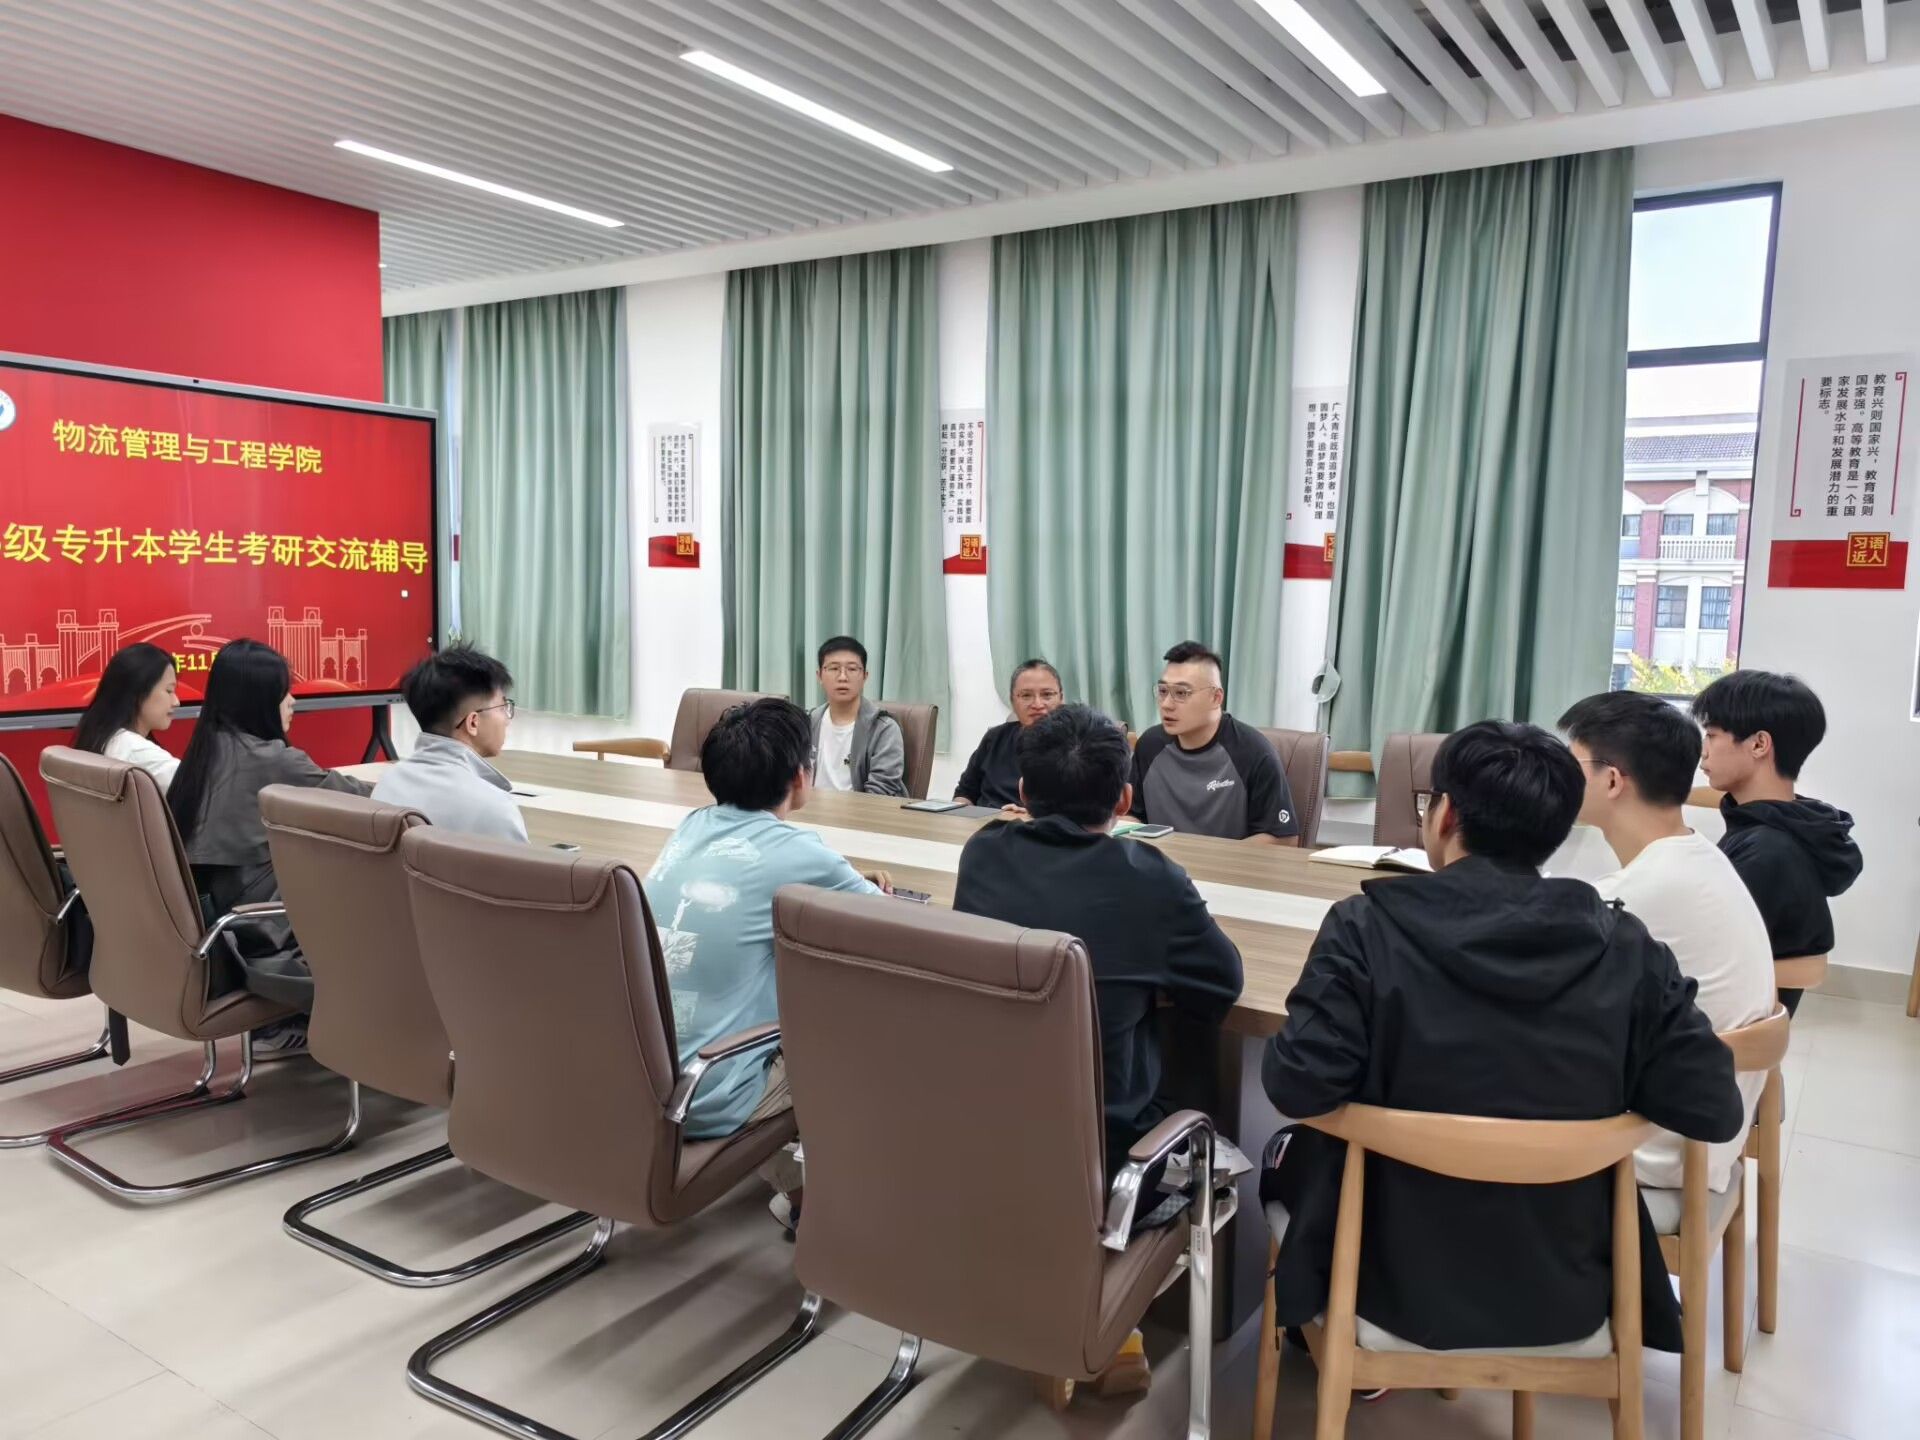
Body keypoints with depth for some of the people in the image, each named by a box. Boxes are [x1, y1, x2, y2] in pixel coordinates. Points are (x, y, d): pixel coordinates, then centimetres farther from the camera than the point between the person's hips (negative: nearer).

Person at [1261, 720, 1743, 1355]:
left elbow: (1297, 1088, -23)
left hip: (1403, 1290, -3)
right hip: (1569, 1299, 4)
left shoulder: (1368, 928, -19)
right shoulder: (1626, 947, -11)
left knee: (1290, 1155, 27)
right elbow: (1714, 1110, -10)